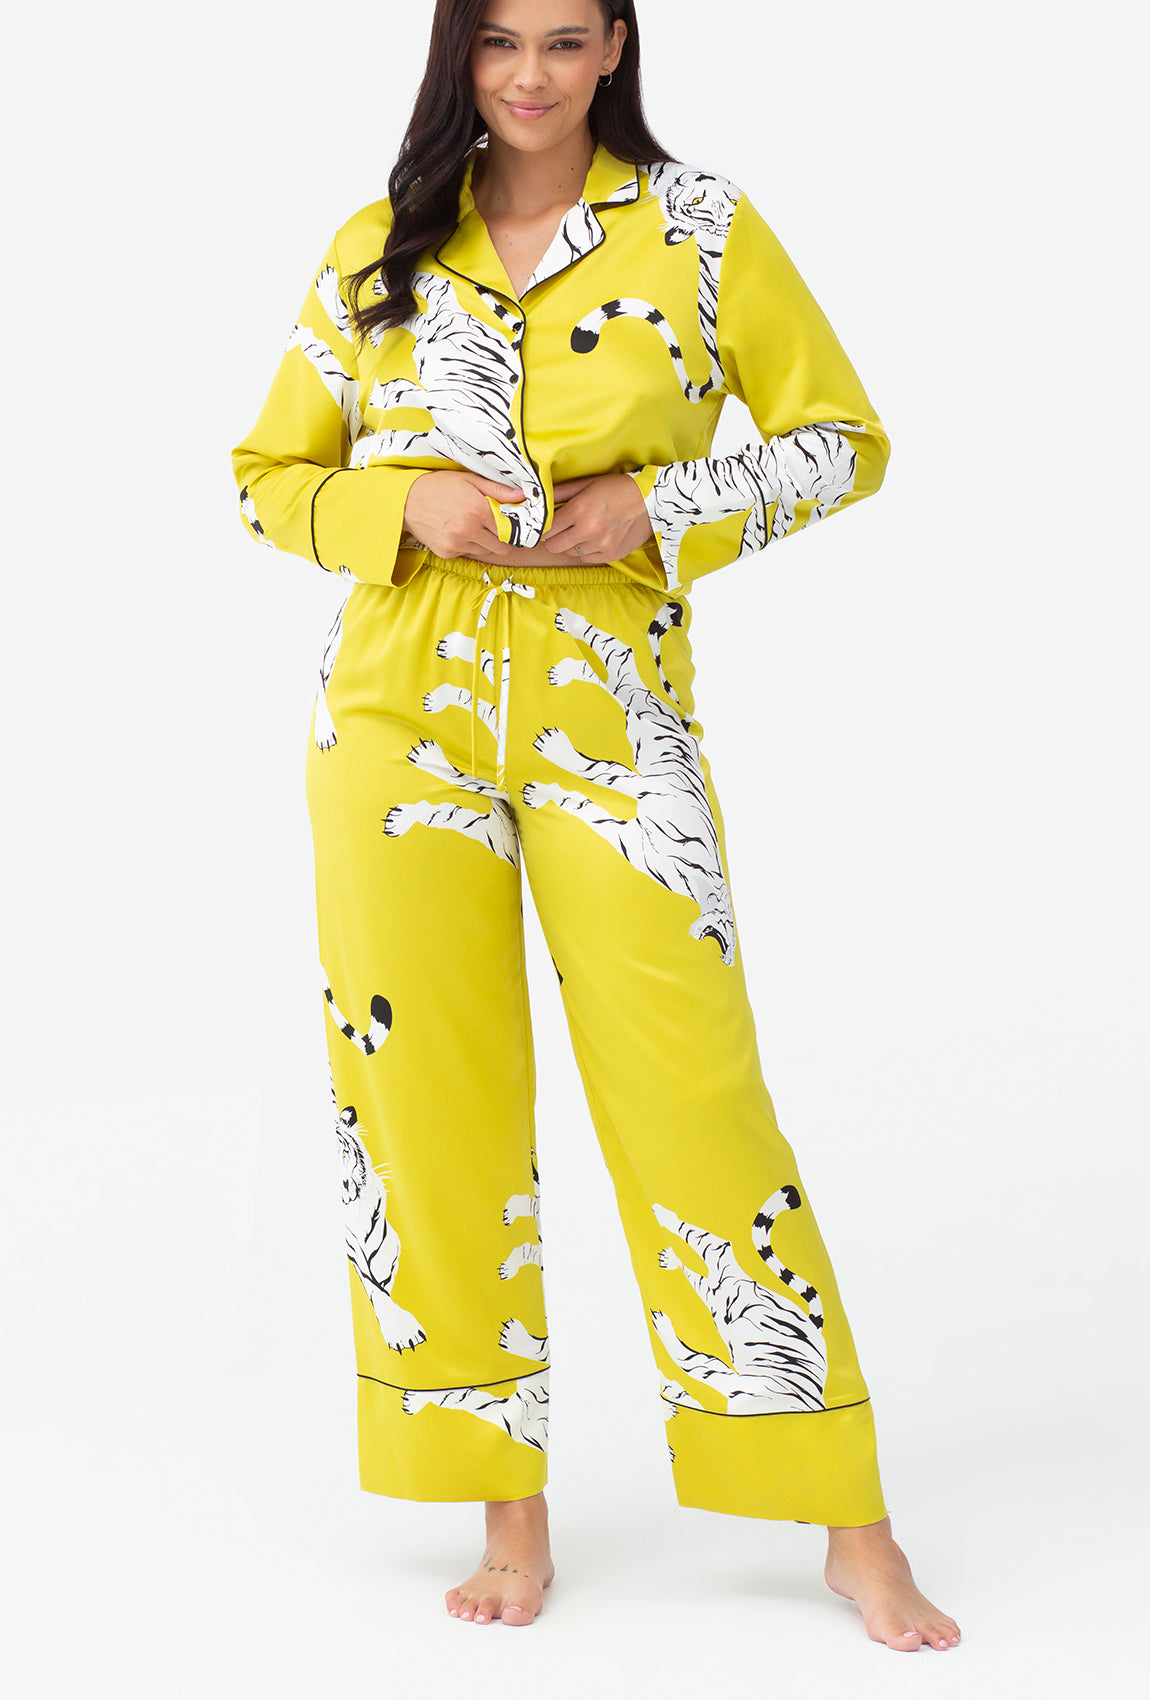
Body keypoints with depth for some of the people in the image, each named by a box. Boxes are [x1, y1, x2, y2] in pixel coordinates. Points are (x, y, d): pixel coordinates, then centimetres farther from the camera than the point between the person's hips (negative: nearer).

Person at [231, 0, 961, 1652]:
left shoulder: (703, 229, 2)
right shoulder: (380, 247, 8)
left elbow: (843, 441, 6)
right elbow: (270, 474, 13)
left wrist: (660, 505, -10)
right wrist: (405, 504, -8)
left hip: (609, 714, -2)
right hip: (401, 715, 2)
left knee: (693, 1090, -6)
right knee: (433, 1100, 3)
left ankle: (849, 1525, 5)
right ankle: (510, 1510, 17)